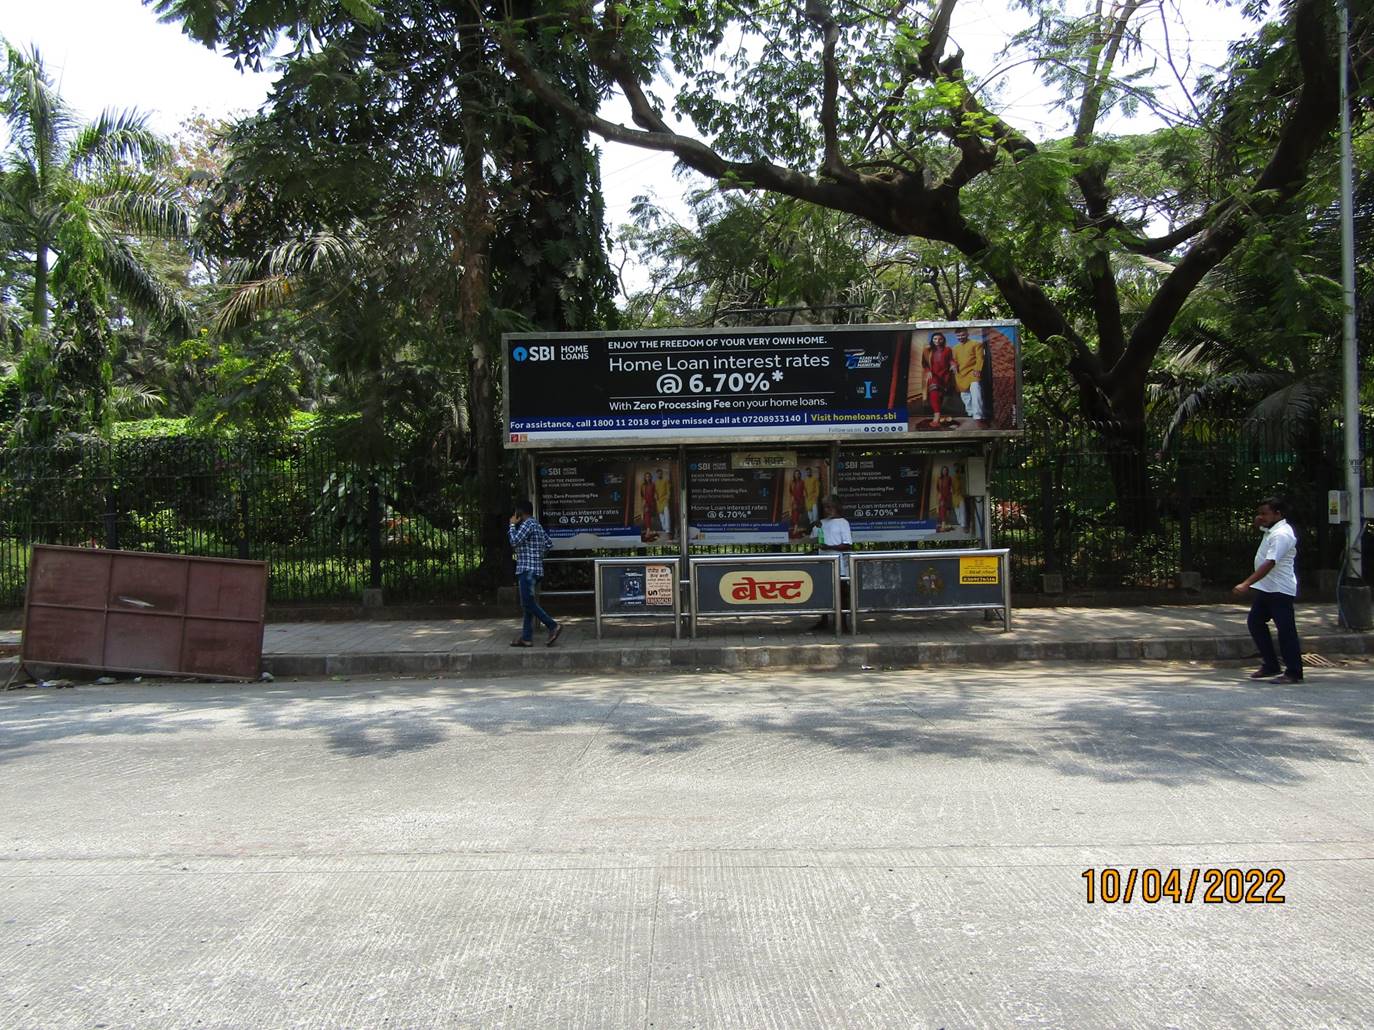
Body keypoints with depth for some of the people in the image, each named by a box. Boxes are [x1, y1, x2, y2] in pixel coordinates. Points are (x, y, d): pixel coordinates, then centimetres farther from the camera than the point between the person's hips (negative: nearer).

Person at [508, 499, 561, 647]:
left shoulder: (528, 524, -12)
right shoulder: (536, 524, 18)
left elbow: (514, 541, -16)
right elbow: (548, 544, 23)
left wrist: (512, 525, -3)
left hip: (528, 570, -10)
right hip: (533, 569, 10)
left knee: (528, 603, -11)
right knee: (528, 603, 8)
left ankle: (553, 626, -14)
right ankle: (526, 638, 8)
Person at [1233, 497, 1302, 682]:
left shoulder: (1281, 535, -19)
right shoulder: (1270, 529, 11)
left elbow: (1269, 564, -27)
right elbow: (1258, 524, 35)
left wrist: (1246, 584, -32)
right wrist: (1259, 520, 9)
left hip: (1280, 590, -10)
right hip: (1264, 588, 11)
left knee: (1285, 629, -5)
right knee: (1255, 622, 12)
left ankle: (1294, 673, 2)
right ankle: (1270, 666, 18)